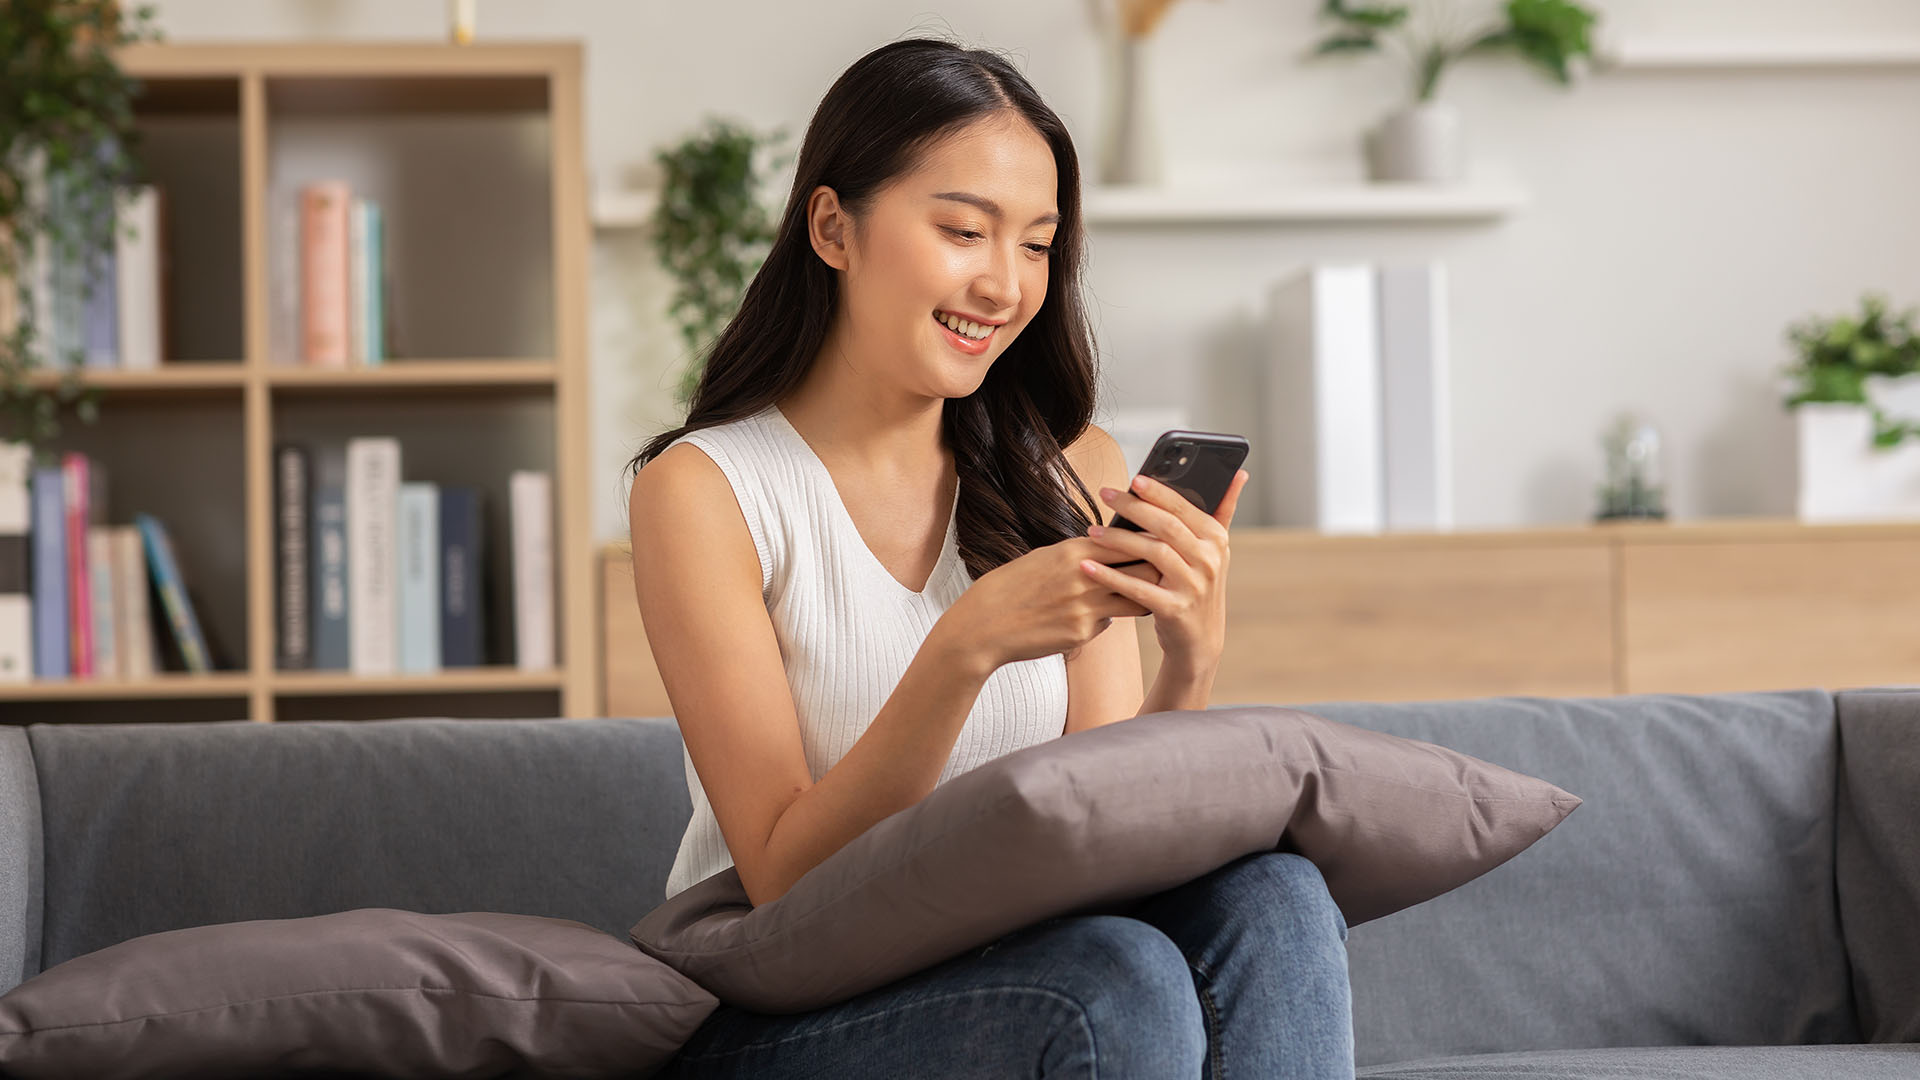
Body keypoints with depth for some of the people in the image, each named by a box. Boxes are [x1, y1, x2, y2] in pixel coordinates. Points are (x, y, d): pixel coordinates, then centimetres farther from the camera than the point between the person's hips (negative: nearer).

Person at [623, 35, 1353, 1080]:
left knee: (1269, 896, -26)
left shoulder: (1071, 473, 6)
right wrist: (967, 646, -28)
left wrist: (1188, 666, -21)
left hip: (1016, 971, 4)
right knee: (1123, 978, -32)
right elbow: (786, 877, -14)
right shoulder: (702, 490, -8)